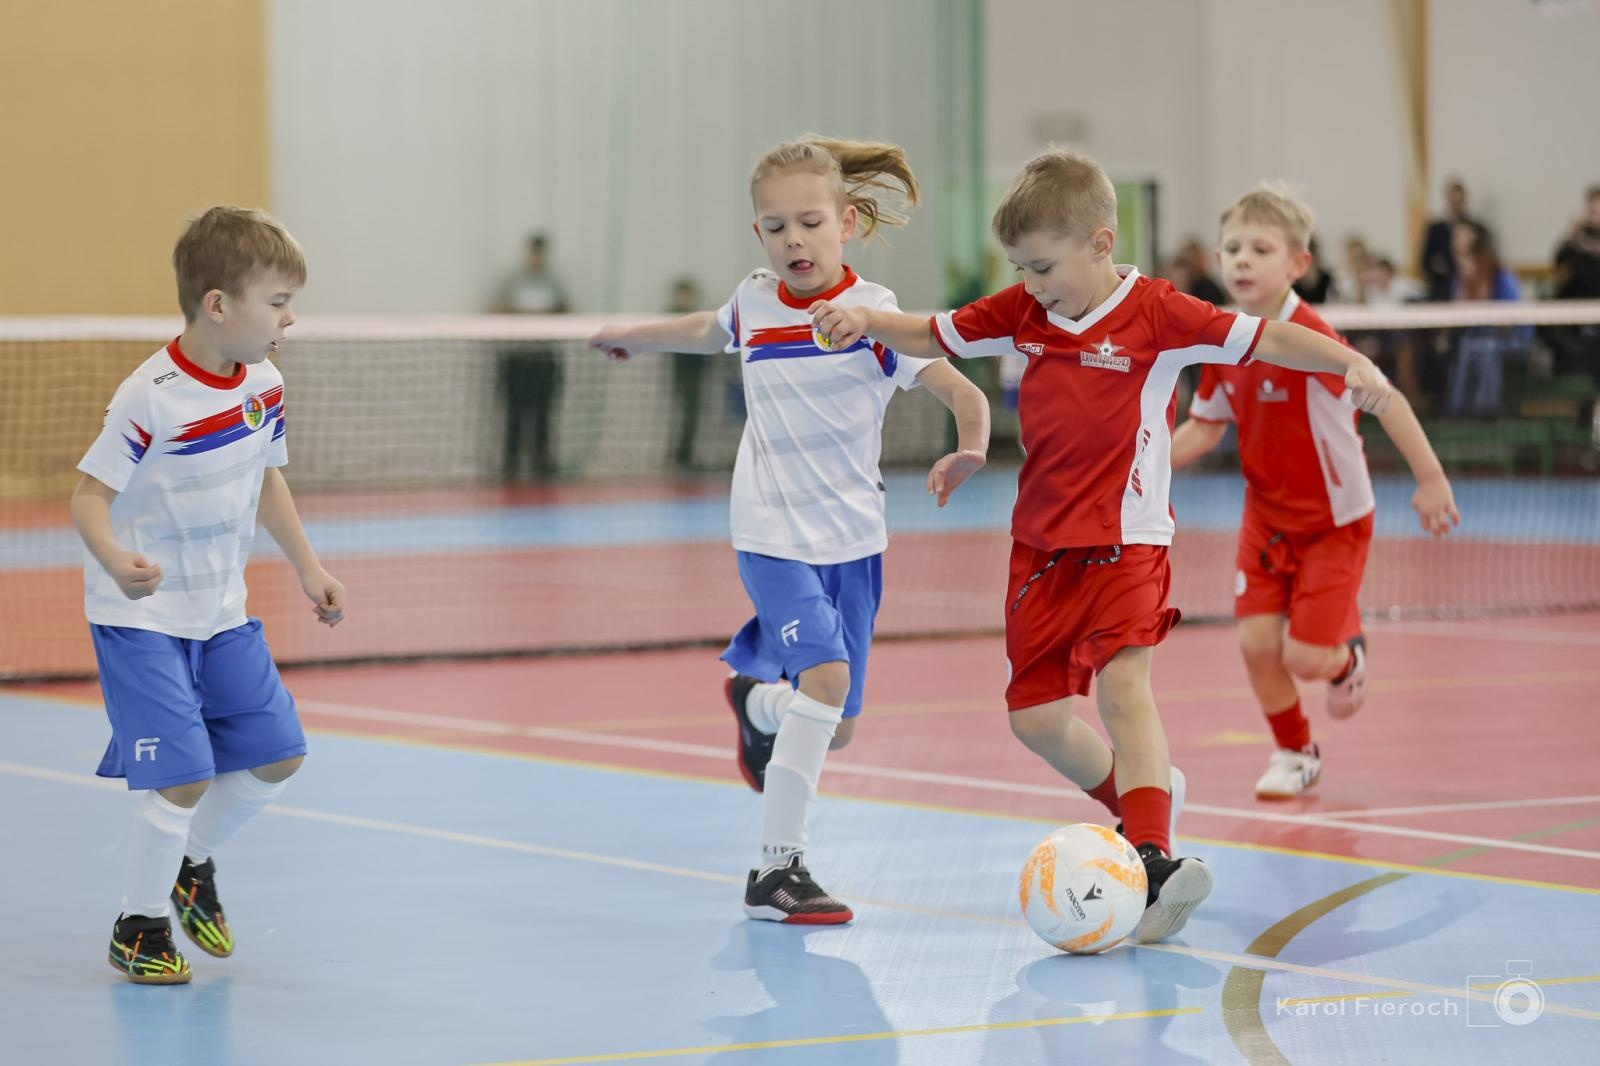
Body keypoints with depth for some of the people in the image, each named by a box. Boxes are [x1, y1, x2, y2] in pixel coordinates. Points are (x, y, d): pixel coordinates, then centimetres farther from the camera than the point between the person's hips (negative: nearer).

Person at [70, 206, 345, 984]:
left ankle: (193, 864, 33)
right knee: (181, 775, -12)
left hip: (221, 614, 8)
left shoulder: (264, 386, -1)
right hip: (141, 620, -8)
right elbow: (90, 494, -22)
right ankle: (139, 927, 8)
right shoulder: (150, 399, -23)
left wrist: (307, 568, 18)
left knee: (276, 753, 8)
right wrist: (117, 562, -40)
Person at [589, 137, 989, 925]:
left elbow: (964, 393, -16)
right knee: (825, 674, -24)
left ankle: (756, 699, 45)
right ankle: (776, 870, -19)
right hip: (773, 536, -1)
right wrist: (629, 336, 41)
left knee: (836, 727, 7)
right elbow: (701, 332, 26)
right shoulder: (752, 306, 1)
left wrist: (969, 451, -37)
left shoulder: (876, 314, -9)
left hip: (852, 540, 1)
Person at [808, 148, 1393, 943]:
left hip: (1125, 541, -6)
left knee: (1123, 682, -25)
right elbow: (932, 335, 13)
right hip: (1042, 543, 6)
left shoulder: (1155, 313, -11)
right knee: (1035, 715, 8)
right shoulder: (1020, 313, 3)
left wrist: (1350, 364, -27)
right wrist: (864, 321, -4)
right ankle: (1140, 799, 29)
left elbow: (1262, 339, -14)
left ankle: (1153, 864, -32)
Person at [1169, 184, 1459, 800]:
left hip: (1333, 519, -5)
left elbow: (1384, 398, -25)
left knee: (1305, 658, -8)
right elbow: (1206, 426, 6)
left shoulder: (1308, 338, -27)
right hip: (1267, 514, 5)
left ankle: (1346, 655, 30)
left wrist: (1430, 479, -24)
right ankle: (1294, 753, 23)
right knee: (1257, 644, -2)